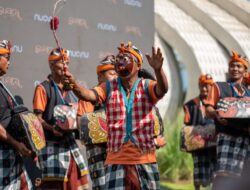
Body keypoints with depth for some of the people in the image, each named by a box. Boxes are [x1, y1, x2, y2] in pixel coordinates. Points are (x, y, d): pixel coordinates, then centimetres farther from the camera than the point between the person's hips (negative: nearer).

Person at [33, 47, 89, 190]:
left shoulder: (71, 88, 17)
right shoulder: (43, 88, -3)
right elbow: (38, 118, -10)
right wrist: (52, 129, -27)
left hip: (70, 143, 7)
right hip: (52, 145, -7)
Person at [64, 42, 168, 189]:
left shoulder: (146, 87, 0)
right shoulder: (109, 88, 3)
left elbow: (162, 89, -20)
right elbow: (89, 94, -14)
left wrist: (158, 69, -41)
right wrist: (74, 85, -36)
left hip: (145, 160, 0)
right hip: (116, 160, 0)